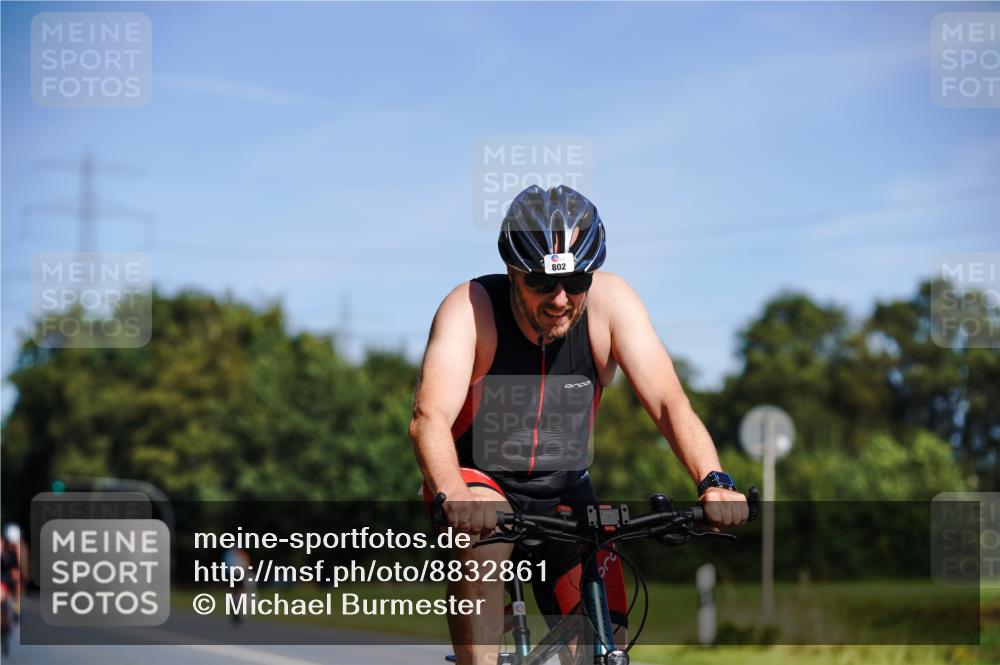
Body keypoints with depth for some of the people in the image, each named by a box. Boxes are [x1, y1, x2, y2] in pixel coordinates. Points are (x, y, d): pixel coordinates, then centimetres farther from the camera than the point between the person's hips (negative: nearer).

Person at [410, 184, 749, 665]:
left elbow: (669, 403, -24)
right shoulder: (471, 308, -24)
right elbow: (430, 418, -37)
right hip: (480, 481, -3)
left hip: (564, 494, 3)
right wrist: (455, 498, -57)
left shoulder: (610, 301, -17)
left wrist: (713, 482, -43)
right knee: (484, 532, -37)